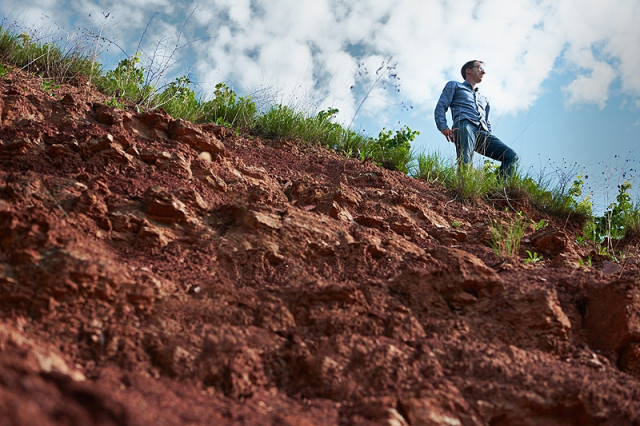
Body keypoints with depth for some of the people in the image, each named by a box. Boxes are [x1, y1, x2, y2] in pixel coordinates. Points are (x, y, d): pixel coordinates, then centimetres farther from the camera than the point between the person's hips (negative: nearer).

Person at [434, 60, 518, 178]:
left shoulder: (484, 99, 44)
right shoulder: (454, 86, 29)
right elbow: (440, 107, 14)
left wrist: (489, 136, 14)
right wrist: (443, 127, -6)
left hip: (483, 133, 6)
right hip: (464, 125, -5)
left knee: (512, 156, -17)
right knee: (465, 162, -36)